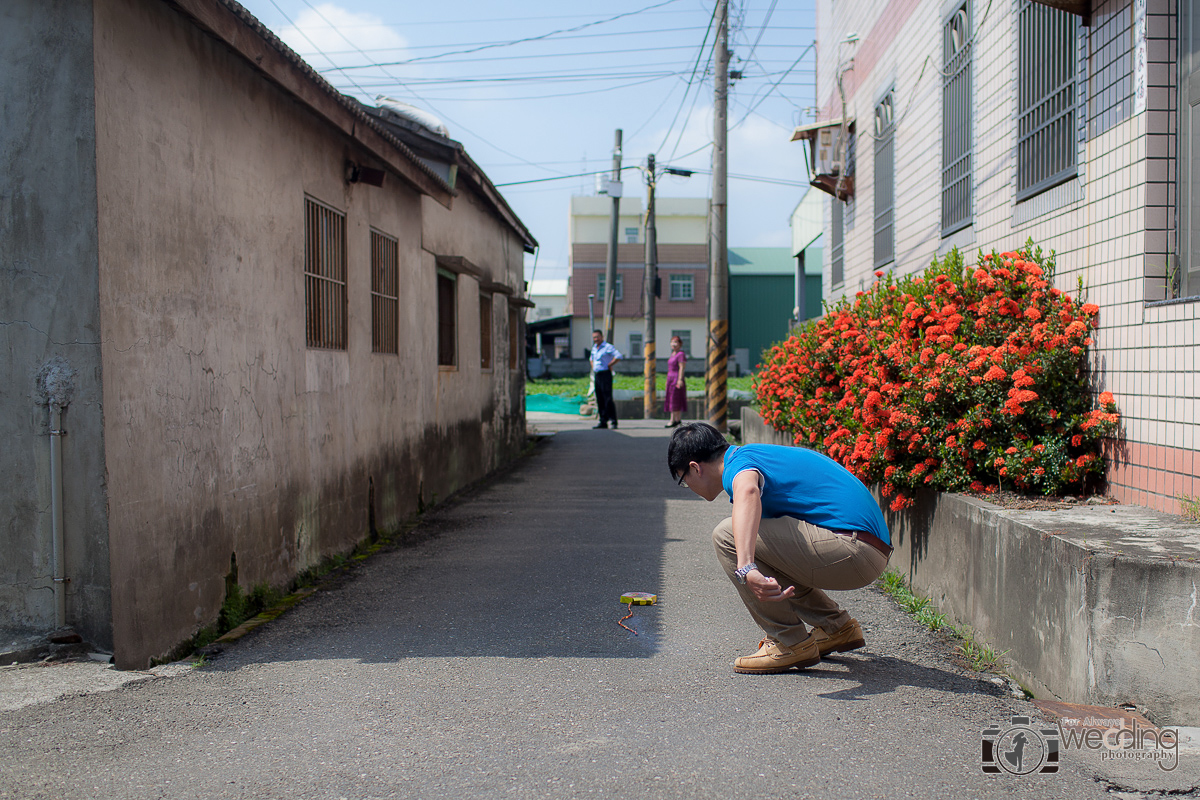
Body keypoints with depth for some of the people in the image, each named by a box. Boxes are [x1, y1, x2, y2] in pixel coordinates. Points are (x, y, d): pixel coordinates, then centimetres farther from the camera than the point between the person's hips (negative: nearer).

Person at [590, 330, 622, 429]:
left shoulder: (608, 347, -8)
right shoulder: (594, 348, 16)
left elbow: (618, 356, -21)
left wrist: (609, 365, -16)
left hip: (605, 374, -8)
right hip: (597, 375, 8)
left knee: (608, 399, -12)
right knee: (599, 399, 7)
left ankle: (613, 421, -10)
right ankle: (603, 422, 11)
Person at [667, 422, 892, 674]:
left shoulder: (738, 462, -8)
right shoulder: (763, 453, 23)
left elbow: (747, 493, -35)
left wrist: (746, 568, -47)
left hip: (853, 548, -10)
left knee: (727, 536, -11)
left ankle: (791, 644, -3)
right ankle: (837, 627, 23)